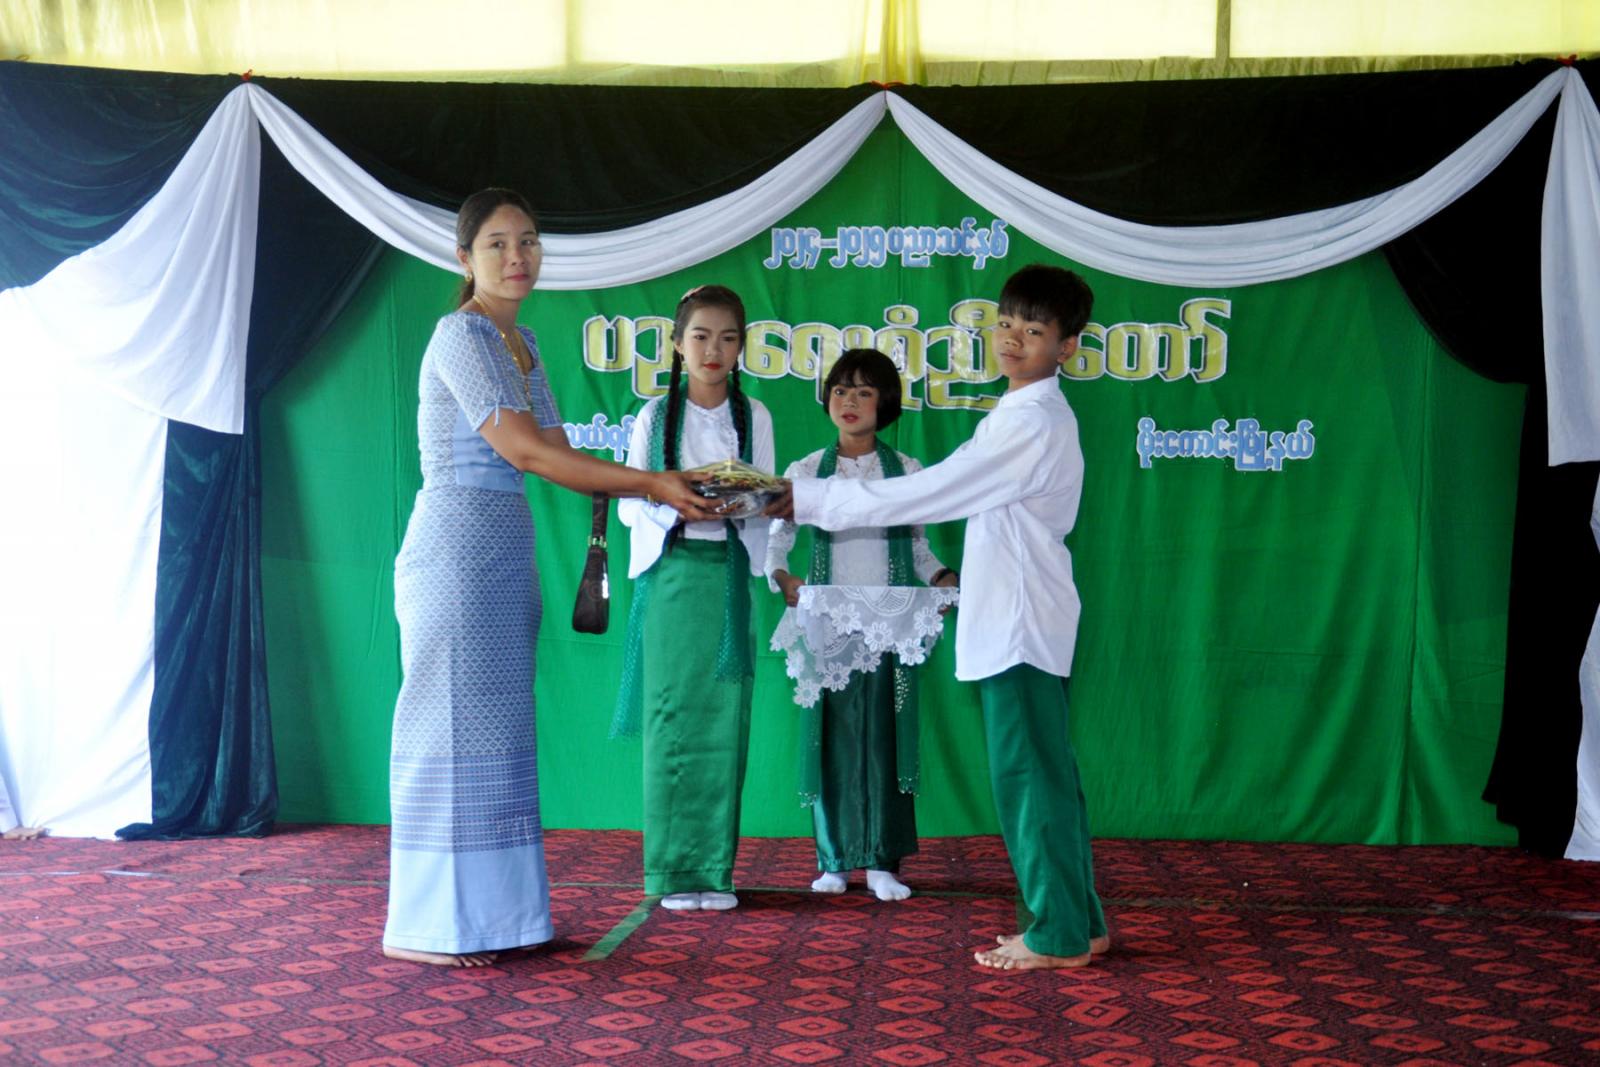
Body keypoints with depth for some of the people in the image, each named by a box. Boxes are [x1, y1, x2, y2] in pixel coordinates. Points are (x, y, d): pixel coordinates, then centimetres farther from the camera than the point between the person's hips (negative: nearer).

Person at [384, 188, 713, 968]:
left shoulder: (521, 343, 16)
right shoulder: (460, 335, -10)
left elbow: (561, 458, 12)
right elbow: (523, 449, -20)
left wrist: (664, 492, 2)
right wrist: (651, 484, -20)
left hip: (506, 551, 9)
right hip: (457, 545, -8)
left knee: (497, 727, 10)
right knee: (453, 723, -4)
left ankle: (486, 912, 18)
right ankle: (422, 926, 4)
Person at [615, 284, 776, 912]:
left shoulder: (753, 416, 10)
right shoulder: (655, 416, 5)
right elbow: (629, 506, 2)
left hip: (728, 573, 2)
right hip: (669, 573, -1)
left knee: (724, 719, 0)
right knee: (671, 717, -2)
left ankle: (715, 868, 8)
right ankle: (672, 870, 6)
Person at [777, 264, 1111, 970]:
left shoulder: (1029, 424, -18)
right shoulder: (1026, 416, 15)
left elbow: (925, 493, -21)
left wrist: (806, 500, -19)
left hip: (1021, 621, -10)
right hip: (1014, 615, 10)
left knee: (1027, 775, -2)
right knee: (1041, 775, 14)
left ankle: (1059, 936, 9)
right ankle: (1076, 924, 23)